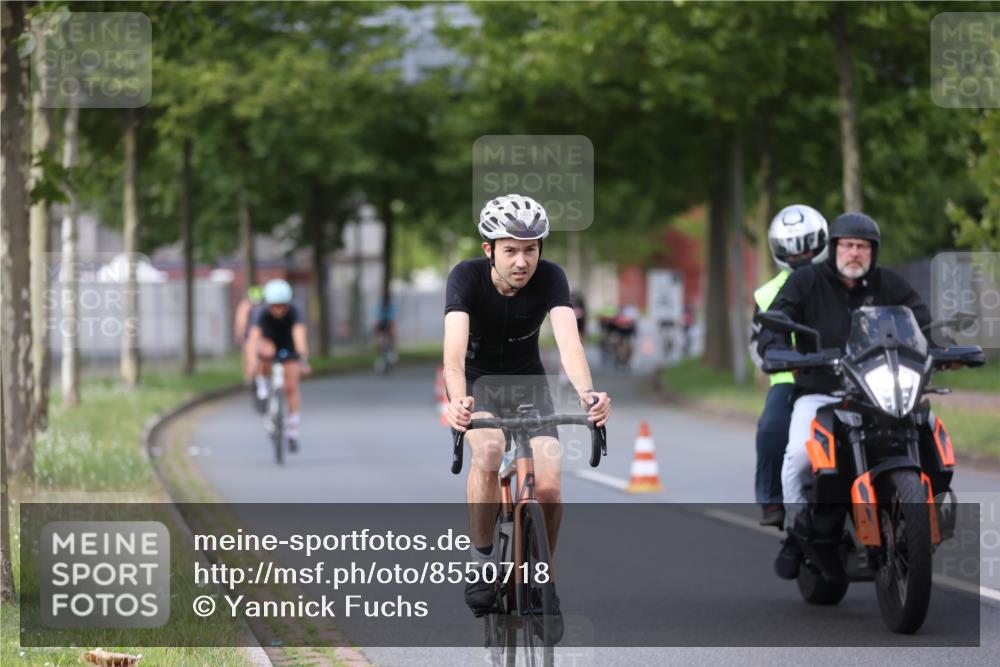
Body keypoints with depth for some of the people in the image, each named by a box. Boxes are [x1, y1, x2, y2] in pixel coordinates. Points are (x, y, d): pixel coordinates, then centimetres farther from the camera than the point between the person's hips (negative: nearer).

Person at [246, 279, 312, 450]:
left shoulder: (293, 312, -31)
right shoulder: (264, 314, -30)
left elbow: (299, 334, -45)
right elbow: (254, 336, -41)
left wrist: (303, 359, -60)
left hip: (289, 348, 1)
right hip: (270, 343, -1)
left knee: (291, 388, -8)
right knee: (266, 352, -38)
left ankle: (292, 433, 5)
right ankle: (262, 385, -10)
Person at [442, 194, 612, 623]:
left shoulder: (550, 278, -21)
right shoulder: (467, 277, -25)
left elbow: (568, 339, -36)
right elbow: (455, 346, -39)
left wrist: (586, 393, -56)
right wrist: (458, 400, -59)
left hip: (527, 382, 2)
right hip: (477, 381, -2)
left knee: (548, 486, -16)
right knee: (488, 452, -33)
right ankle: (482, 559, -15)